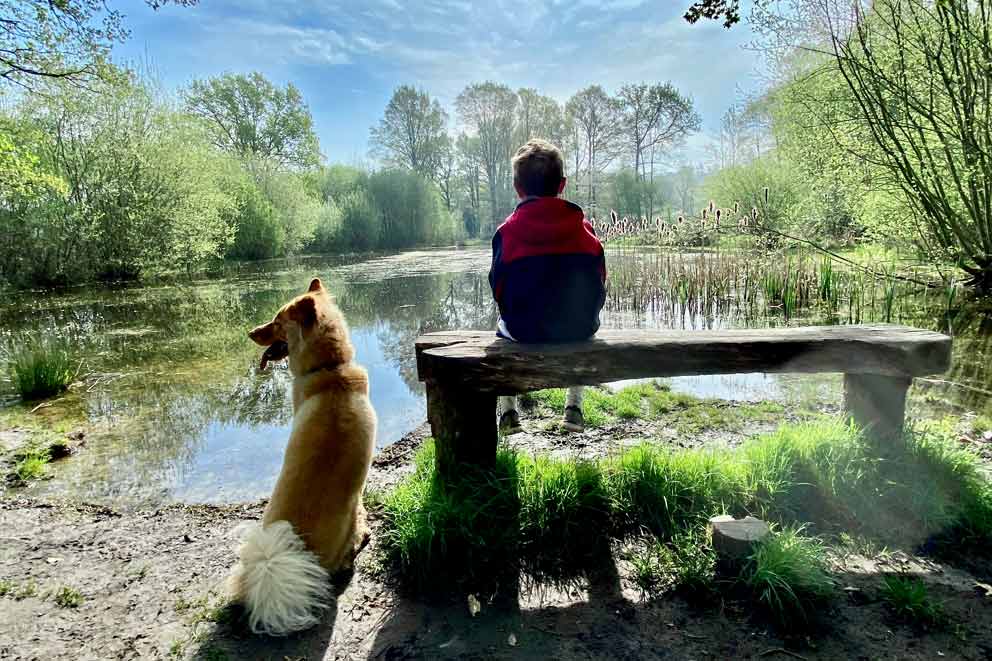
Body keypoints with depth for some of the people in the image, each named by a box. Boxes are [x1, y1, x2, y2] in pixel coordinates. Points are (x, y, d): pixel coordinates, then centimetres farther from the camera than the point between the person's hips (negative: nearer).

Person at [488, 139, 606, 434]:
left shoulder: (507, 231, -6)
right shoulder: (584, 228, 0)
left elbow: (499, 289, 0)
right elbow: (599, 286, 4)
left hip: (526, 329, -1)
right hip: (579, 327, 2)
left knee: (502, 331, 33)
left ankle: (508, 412, 34)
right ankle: (574, 408, 37)